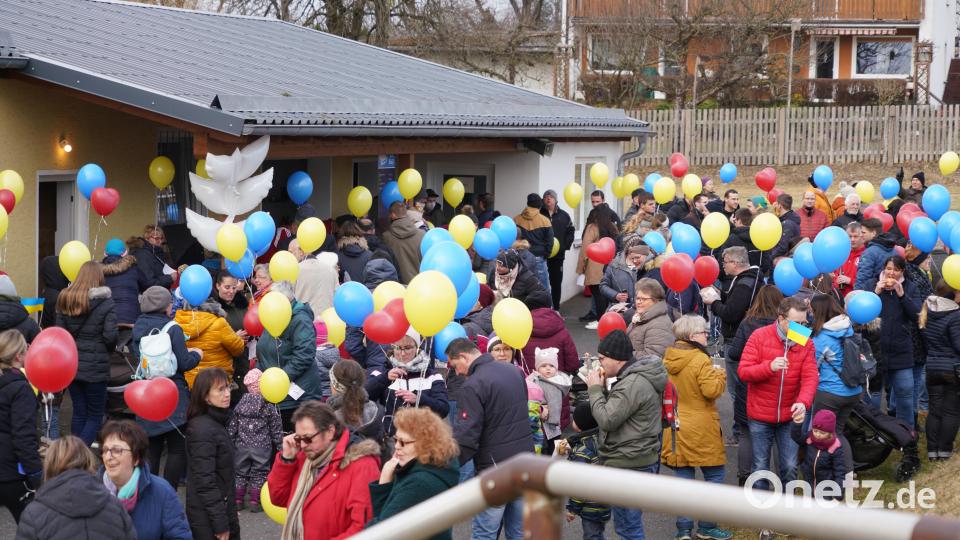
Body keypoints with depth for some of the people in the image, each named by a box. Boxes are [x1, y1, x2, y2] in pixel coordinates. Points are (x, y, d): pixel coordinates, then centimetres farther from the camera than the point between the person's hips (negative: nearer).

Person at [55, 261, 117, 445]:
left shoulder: (65, 299, 3)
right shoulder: (105, 302, -10)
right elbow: (110, 336, -14)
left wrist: (72, 348, 13)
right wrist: (104, 348, 6)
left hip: (71, 364, 4)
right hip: (96, 367, -4)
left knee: (79, 413, 15)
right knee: (95, 415, 4)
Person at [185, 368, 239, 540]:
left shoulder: (217, 423, 10)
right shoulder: (203, 430, -19)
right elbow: (205, 482, -22)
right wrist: (220, 524, -20)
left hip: (222, 511, 9)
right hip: (208, 521, -9)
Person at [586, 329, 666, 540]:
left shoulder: (633, 384, -21)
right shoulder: (635, 377, 13)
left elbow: (607, 420, -21)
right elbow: (617, 410, 18)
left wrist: (595, 390, -9)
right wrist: (603, 389, 5)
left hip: (629, 466, -11)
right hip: (635, 461, 11)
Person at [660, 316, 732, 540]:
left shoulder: (668, 358, 4)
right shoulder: (700, 360, -18)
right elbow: (711, 390, -22)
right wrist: (719, 375, -4)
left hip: (676, 427, 7)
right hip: (701, 430, -6)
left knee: (684, 477, 11)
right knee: (714, 475, 7)